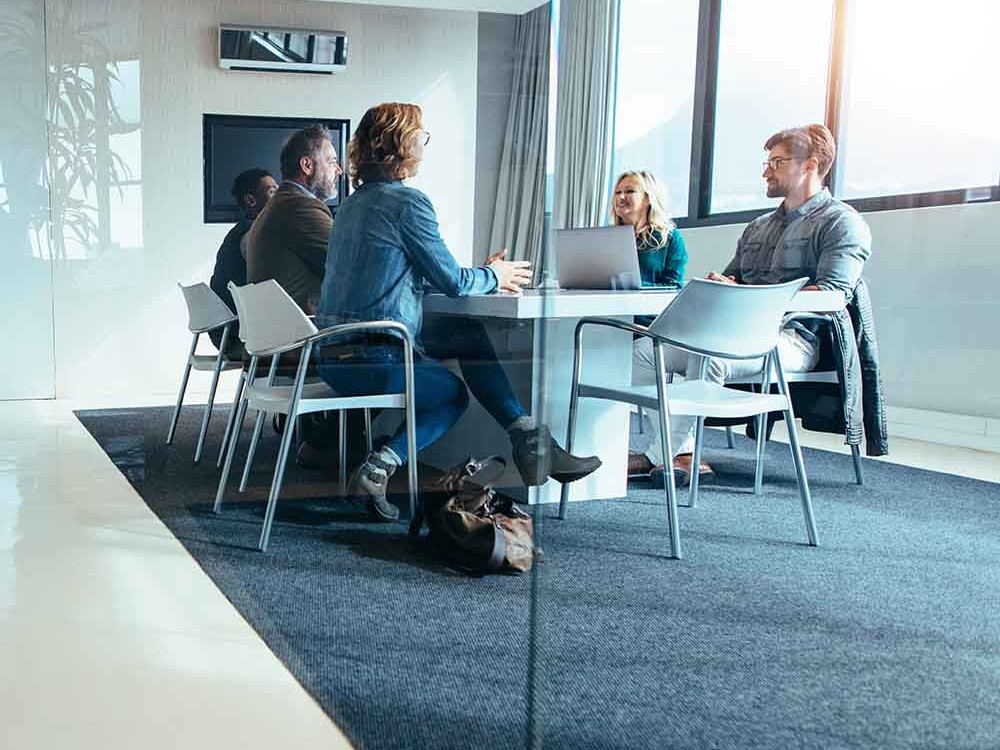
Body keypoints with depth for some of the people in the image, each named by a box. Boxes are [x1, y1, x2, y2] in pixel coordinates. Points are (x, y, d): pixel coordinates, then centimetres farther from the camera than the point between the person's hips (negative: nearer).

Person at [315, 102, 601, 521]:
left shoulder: (356, 202, 15)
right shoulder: (406, 202, -13)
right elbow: (452, 282, -10)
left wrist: (484, 274, 21)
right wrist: (493, 277, 11)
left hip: (333, 353, 8)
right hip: (371, 359, -8)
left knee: (470, 336, 17)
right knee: (454, 394, 20)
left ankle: (529, 441, 15)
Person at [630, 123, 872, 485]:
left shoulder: (841, 222, 2)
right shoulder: (758, 227, 28)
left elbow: (832, 293, -13)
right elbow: (731, 279, 28)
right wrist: (720, 284, 0)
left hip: (793, 337, -8)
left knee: (710, 354, -37)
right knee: (644, 352, -13)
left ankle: (660, 456, -25)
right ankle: (685, 454, -19)